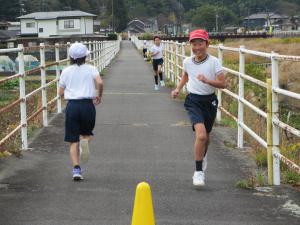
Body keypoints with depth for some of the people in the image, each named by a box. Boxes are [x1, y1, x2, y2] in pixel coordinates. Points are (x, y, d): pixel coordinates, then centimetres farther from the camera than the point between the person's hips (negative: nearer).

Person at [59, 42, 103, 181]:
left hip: (72, 106, 1)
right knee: (86, 132, 22)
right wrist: (99, 96, 4)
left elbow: (60, 92, 8)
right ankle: (85, 141, -15)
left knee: (73, 141, 4)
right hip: (87, 105, 0)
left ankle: (76, 169, -9)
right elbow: (100, 83, -13)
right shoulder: (90, 69, 3)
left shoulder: (66, 71, 6)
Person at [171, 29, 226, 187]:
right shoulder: (187, 62, 1)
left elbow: (222, 84, -13)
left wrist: (207, 81, -27)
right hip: (193, 101, -1)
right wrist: (178, 89, 13)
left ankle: (202, 155, 53)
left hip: (210, 101, 1)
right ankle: (199, 172, -14)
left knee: (205, 136, 18)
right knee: (201, 135, -21)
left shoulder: (214, 62, -8)